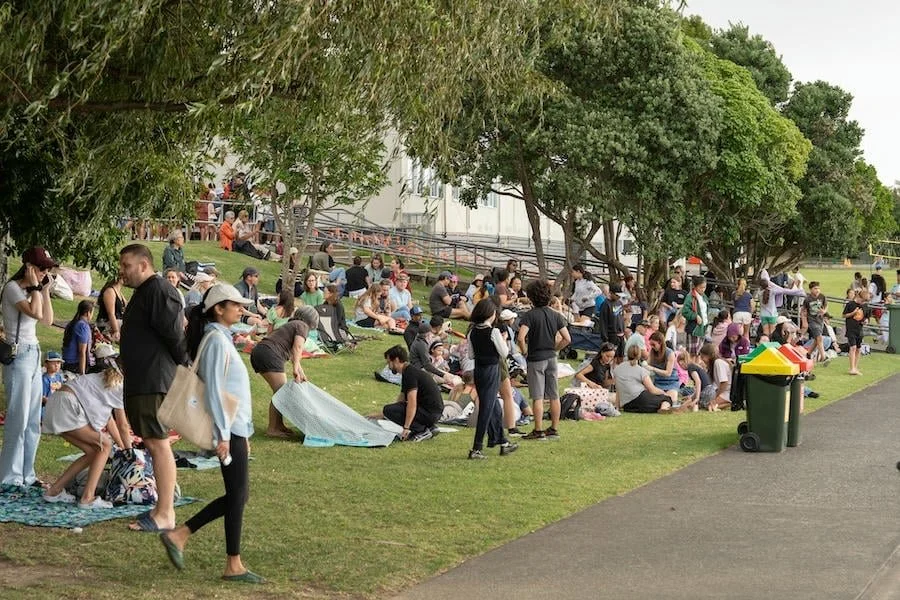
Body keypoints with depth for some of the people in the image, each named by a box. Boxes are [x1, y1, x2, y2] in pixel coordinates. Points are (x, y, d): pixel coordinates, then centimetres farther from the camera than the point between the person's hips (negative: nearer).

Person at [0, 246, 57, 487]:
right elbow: (35, 313, -23)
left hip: (33, 355, 9)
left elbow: (48, 320, 11)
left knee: (33, 421, 8)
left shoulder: (31, 290, 16)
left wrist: (45, 290, 9)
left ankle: (26, 474, 13)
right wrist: (35, 287, -11)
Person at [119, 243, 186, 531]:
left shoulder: (158, 289, -15)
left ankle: (166, 514, -8)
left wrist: (182, 362, -7)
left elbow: (174, 331, -19)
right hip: (142, 380, 11)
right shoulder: (143, 292, 20)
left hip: (154, 381, -11)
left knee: (157, 443, -10)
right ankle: (163, 506, 18)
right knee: (154, 443, 12)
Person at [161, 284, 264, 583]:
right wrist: (223, 434, -21)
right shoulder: (216, 340, -13)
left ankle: (179, 535, 13)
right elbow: (213, 390, -18)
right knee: (238, 494, -4)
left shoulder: (222, 338, 17)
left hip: (235, 426, 10)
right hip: (229, 428, -10)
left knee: (236, 495, 10)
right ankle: (233, 565, 4)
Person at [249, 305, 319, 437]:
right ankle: (272, 429, -11)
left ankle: (279, 425, 20)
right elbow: (297, 347, -15)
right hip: (269, 354, -10)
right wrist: (296, 369, -24)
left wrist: (302, 374, 38)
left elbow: (293, 355, 36)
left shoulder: (291, 325, 30)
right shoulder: (302, 326, 2)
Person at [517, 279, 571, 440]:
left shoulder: (529, 315, -12)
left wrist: (524, 353, -7)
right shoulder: (556, 315, 4)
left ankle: (538, 431, -2)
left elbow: (521, 337, -23)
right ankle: (554, 429, 16)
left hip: (536, 359, -5)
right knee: (554, 396, 10)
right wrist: (554, 349, 12)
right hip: (551, 358, 5)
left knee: (538, 397, -3)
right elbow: (567, 339, 2)